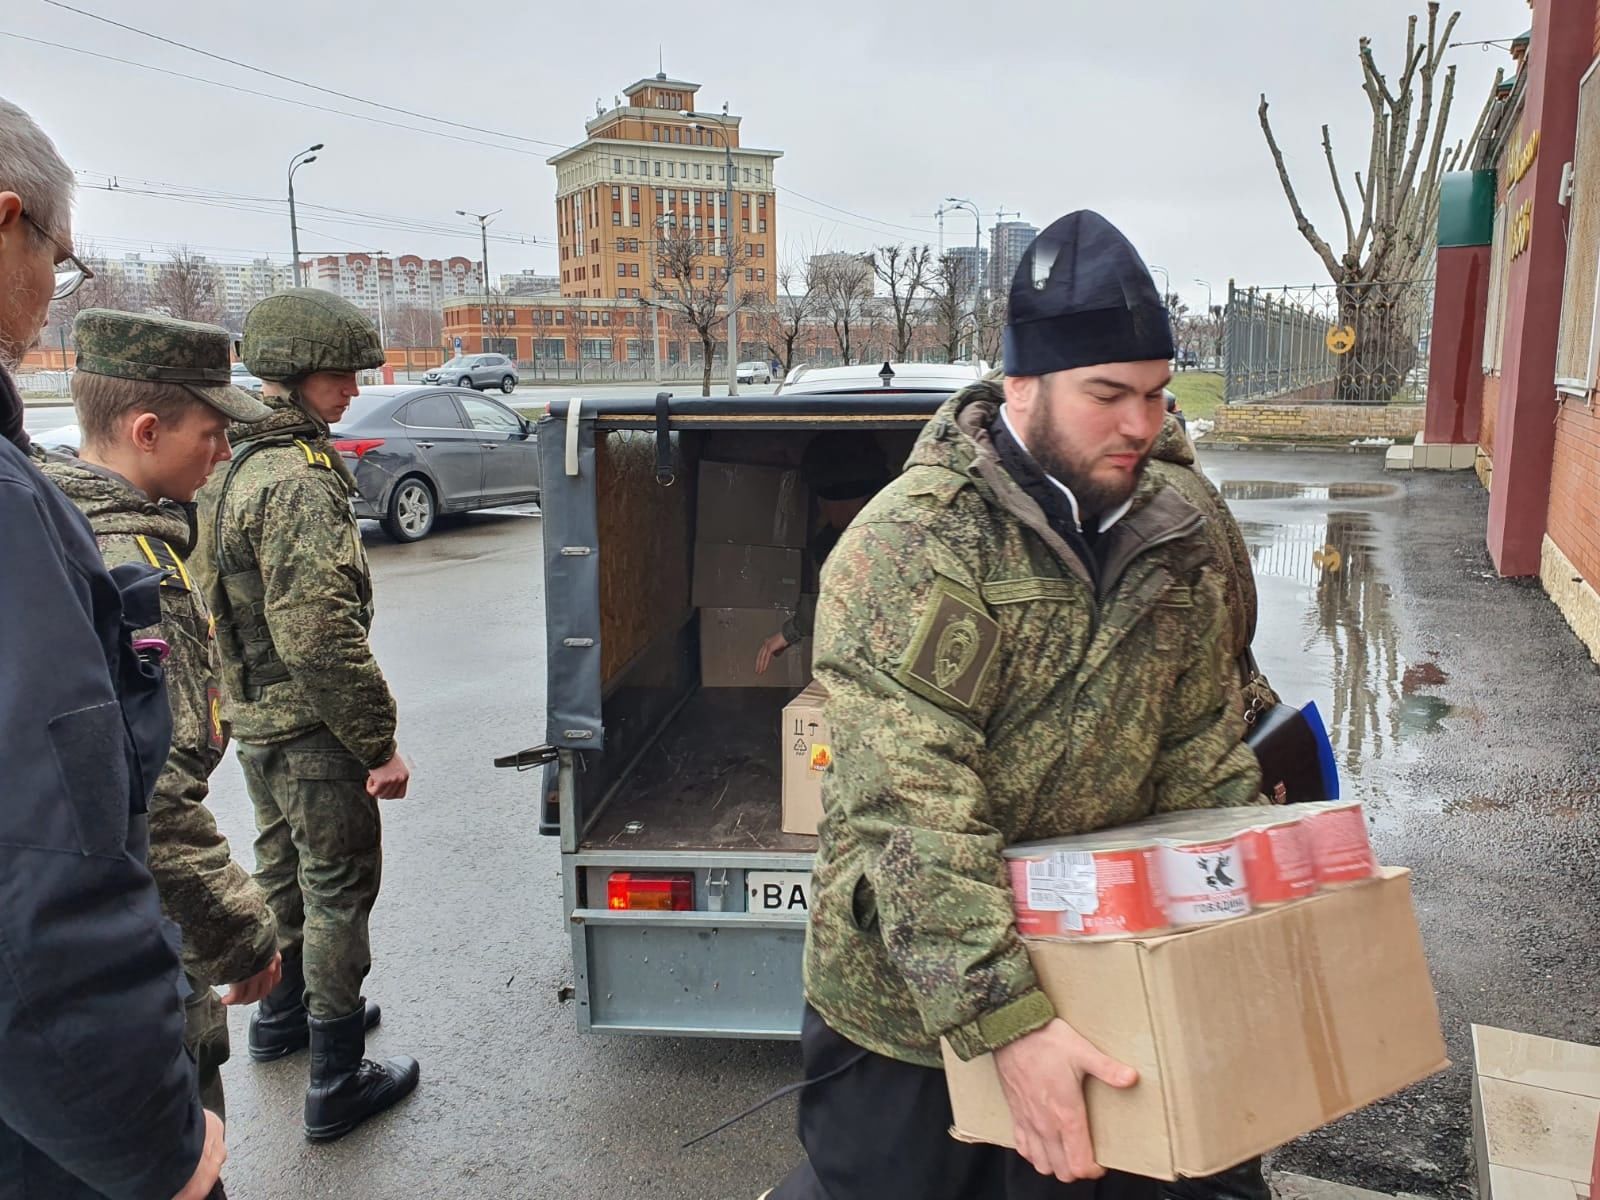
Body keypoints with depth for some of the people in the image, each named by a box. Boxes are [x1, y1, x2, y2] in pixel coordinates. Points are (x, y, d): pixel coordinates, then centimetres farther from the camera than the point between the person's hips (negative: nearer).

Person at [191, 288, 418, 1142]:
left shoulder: (230, 464, 8)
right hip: (310, 726, -10)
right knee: (339, 889, 2)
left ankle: (281, 1016, 43)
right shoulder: (300, 481, -24)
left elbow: (213, 593, 18)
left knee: (284, 867, 24)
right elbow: (319, 634, -28)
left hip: (254, 715, 10)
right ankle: (338, 1085, 12)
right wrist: (380, 743, -22)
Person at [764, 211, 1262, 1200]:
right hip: (911, 998, -5)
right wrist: (1007, 1018, -31)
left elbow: (1208, 763, 5)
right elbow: (915, 812, -28)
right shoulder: (914, 543, -22)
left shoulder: (1174, 546, 0)